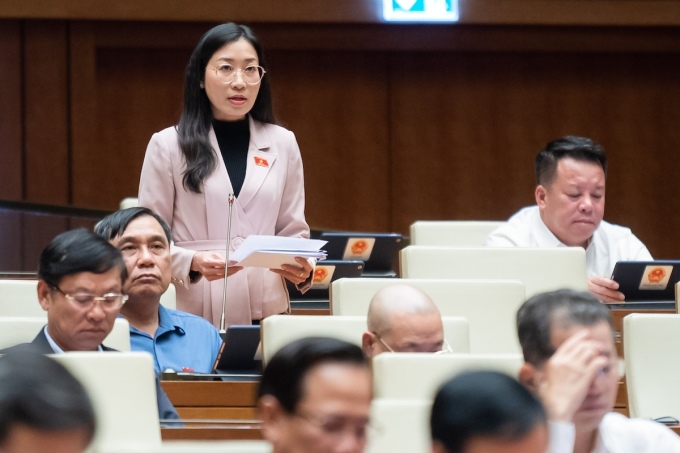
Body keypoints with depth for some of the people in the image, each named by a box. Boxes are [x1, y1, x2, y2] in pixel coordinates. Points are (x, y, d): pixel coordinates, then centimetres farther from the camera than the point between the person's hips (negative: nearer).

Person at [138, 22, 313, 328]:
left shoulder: (283, 144, 9)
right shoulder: (168, 146, 0)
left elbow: (293, 231, 10)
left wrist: (303, 267, -11)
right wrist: (192, 263, -19)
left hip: (266, 311, 2)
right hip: (195, 313, -2)